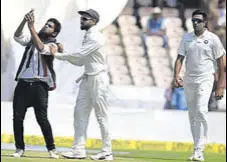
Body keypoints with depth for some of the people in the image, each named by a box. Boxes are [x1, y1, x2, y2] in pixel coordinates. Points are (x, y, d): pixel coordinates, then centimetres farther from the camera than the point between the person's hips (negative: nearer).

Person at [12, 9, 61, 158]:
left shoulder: (52, 45, 1)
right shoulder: (32, 39, 16)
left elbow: (41, 48, -20)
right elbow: (17, 37, -2)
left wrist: (32, 27, -24)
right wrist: (25, 21, -16)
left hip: (39, 85, -4)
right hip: (23, 83, 4)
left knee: (42, 118, -9)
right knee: (18, 117, -1)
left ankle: (52, 149, 0)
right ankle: (20, 148, 6)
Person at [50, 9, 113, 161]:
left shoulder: (96, 38, -14)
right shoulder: (87, 37, 16)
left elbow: (78, 55, -19)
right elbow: (80, 61, 17)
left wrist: (57, 54, -11)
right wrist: (63, 53, 5)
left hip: (98, 78, -10)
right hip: (87, 79, 10)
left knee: (101, 115, -6)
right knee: (80, 113, 4)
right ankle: (78, 150, 5)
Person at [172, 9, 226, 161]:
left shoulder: (213, 39, -3)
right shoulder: (186, 38, 8)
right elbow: (180, 58, 6)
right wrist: (176, 76, -12)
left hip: (205, 79, -5)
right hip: (189, 79, 5)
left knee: (201, 111, -19)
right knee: (192, 115, 7)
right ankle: (198, 149, 16)